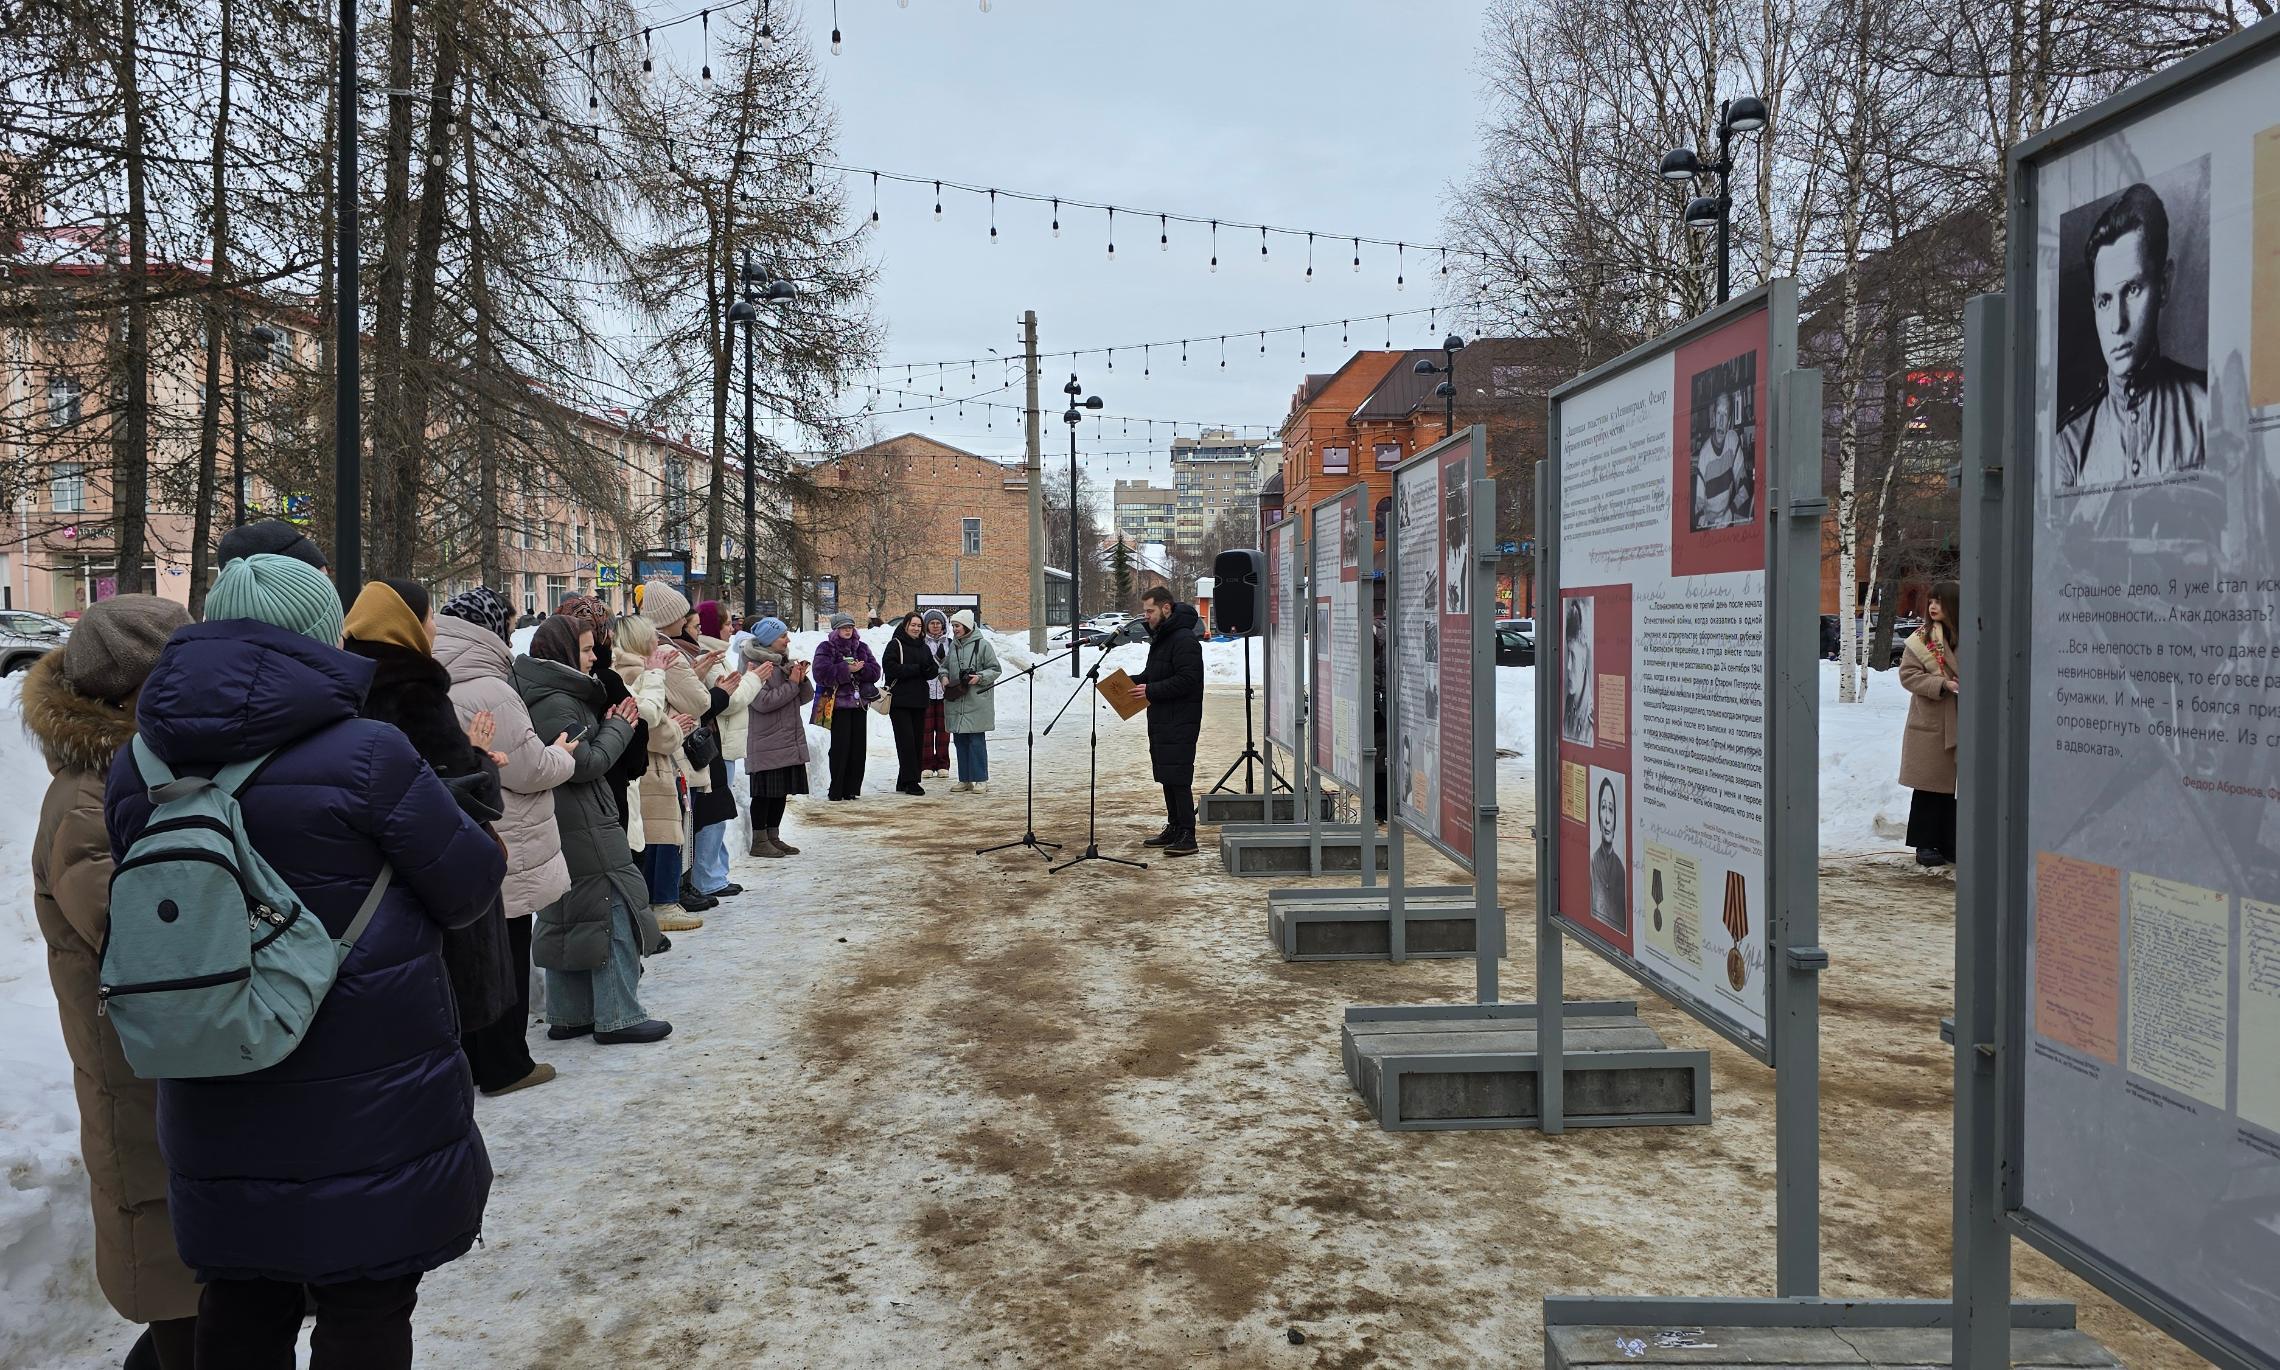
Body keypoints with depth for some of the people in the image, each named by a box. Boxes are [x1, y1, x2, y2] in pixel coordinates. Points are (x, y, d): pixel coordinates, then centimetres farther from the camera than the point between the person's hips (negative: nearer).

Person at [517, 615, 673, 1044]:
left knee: (565, 919, 15)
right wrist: (618, 728, -7)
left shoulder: (558, 695, 13)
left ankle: (568, 1015, 22)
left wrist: (611, 726, 4)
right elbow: (585, 764, -20)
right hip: (584, 831, -11)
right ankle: (618, 1018, 0)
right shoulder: (557, 703, -18)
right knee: (615, 912, -4)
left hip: (562, 830, 11)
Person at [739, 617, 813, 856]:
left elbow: (805, 697, 15)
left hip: (790, 742, 8)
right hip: (767, 744, -8)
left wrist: (802, 679, -6)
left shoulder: (785, 662, 14)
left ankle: (773, 837, 21)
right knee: (765, 793, -2)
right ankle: (759, 841, 5)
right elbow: (763, 702, -23)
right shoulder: (755, 665, -12)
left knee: (782, 792, 12)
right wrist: (792, 684, -16)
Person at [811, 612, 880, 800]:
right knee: (840, 747, -8)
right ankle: (836, 790, -2)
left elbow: (875, 671, 6)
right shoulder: (826, 648, 1)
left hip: (859, 703, 5)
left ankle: (852, 788, 10)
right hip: (838, 704, -5)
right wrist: (847, 669, -20)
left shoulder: (861, 647, 15)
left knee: (858, 746, 3)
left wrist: (861, 669, -14)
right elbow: (822, 672, -14)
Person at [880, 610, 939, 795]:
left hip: (919, 700, 6)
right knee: (906, 740, -10)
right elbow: (890, 668, -14)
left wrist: (928, 669, -12)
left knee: (917, 741, 4)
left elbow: (933, 672, 12)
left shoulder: (924, 648, 17)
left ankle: (904, 783, 11)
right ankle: (910, 781, -10)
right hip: (900, 701, -6)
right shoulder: (895, 644, -2)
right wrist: (916, 669, -14)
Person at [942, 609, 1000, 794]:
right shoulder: (952, 645, 13)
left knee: (977, 740, -6)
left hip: (976, 702, -6)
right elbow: (945, 666, 23)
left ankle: (981, 780, 0)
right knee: (960, 740, 9)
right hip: (955, 702, 6)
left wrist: (980, 678, -17)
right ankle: (965, 779, 17)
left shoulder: (982, 645, -4)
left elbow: (995, 669, -2)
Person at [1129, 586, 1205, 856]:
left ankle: (1187, 835, -7)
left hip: (1180, 722, -10)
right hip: (1161, 720, 10)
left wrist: (1150, 691, -21)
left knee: (1178, 778, -10)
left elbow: (1186, 680, -23)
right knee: (1166, 776, 14)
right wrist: (1130, 682, 6)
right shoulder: (1160, 636, 17)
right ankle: (1174, 829, 23)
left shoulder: (1184, 639, -16)